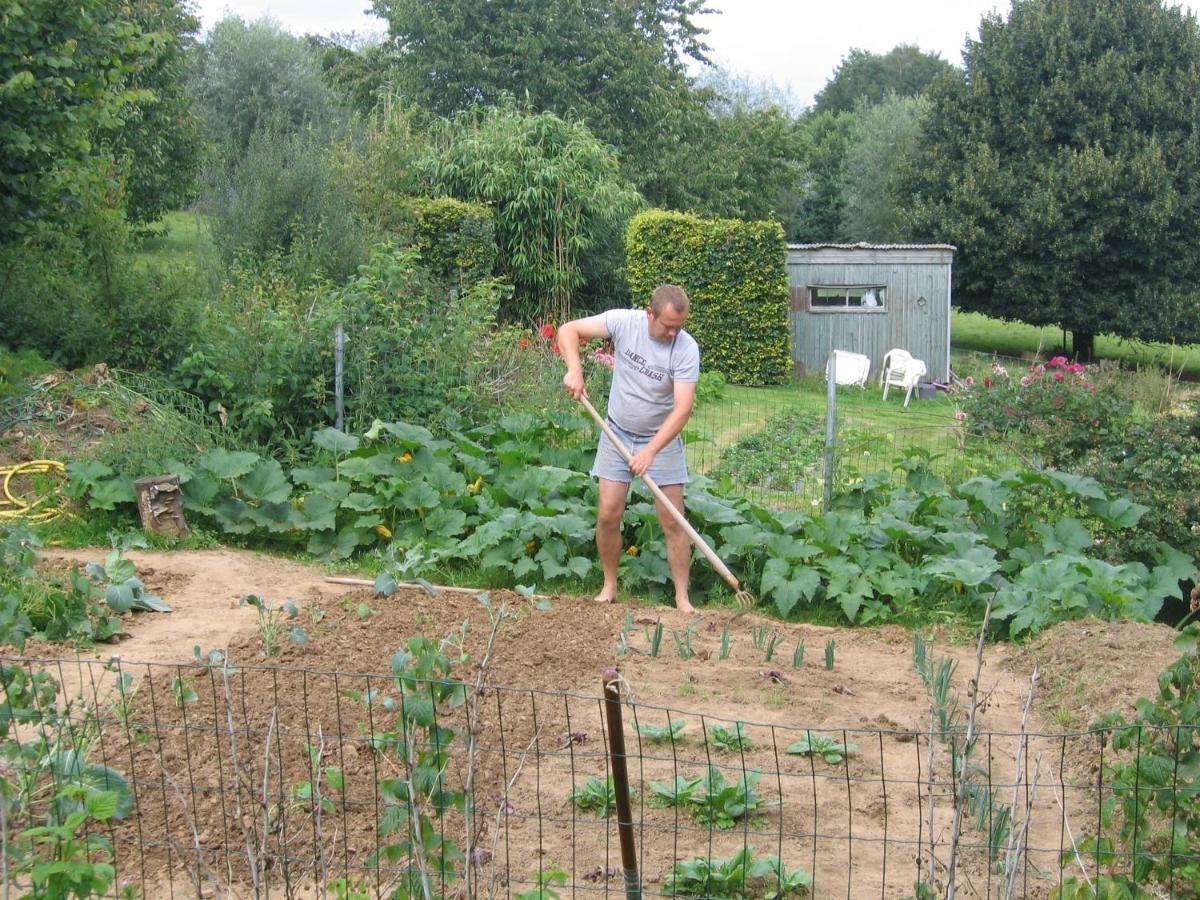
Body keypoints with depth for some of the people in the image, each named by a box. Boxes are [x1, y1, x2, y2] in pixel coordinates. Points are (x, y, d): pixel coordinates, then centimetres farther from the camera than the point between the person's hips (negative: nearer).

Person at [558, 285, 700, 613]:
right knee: (608, 514, -1)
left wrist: (651, 451, -35)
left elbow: (683, 409, -27)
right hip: (618, 434, 2)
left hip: (662, 439, -2)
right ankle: (609, 586, 17)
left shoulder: (686, 349, -22)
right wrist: (574, 370, -27)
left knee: (672, 521, -3)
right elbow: (568, 330, -10)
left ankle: (682, 597, 6)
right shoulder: (623, 322, -16)